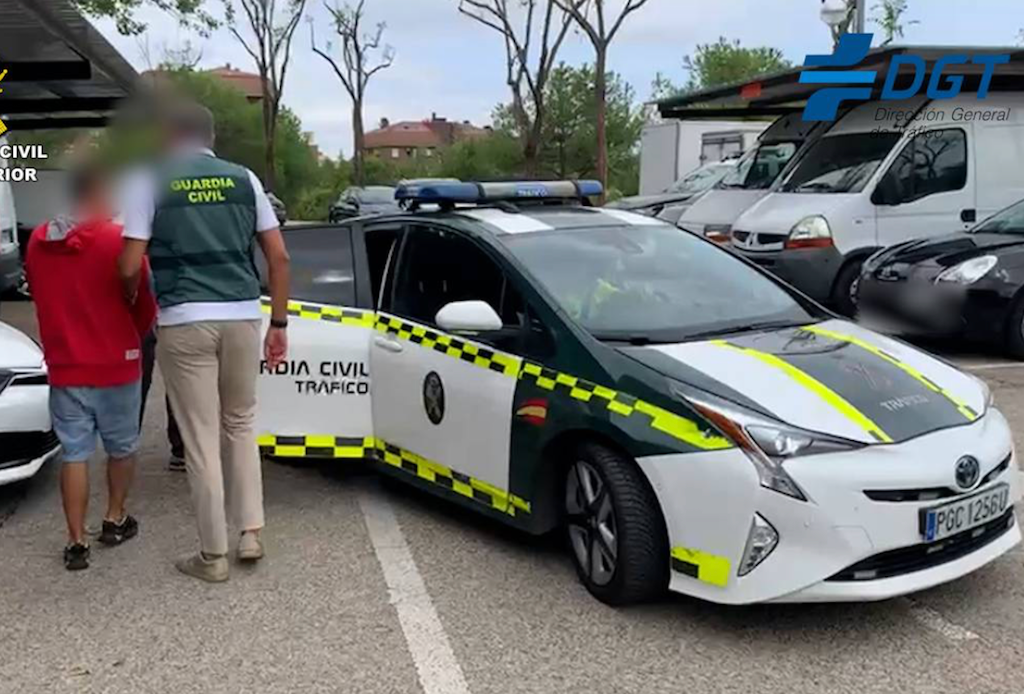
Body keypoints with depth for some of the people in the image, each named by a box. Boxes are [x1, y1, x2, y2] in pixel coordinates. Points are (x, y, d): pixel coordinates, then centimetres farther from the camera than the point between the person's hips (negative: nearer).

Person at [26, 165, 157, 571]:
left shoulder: (37, 242, 0)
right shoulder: (119, 240, -14)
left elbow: (40, 298, 12)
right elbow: (144, 305, -6)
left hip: (63, 366, 3)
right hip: (115, 364, -3)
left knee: (74, 454, 8)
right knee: (121, 447, 16)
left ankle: (76, 543, 9)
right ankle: (115, 521, 29)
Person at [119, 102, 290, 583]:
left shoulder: (151, 181, 3)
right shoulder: (244, 179, 11)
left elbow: (130, 267, -4)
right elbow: (278, 256, 6)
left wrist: (134, 305, 17)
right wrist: (279, 322, 12)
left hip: (184, 321, -3)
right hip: (242, 316, 3)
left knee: (201, 440, 5)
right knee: (240, 425, 20)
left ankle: (213, 555, 13)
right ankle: (251, 532, 19)